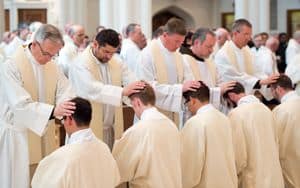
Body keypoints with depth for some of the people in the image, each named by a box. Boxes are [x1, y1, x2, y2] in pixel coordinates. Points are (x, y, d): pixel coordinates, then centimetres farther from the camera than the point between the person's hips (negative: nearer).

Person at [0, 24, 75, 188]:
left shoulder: (52, 66, 5)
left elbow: (65, 93, -2)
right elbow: (21, 105, -25)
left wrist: (68, 106, -27)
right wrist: (53, 111, -38)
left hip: (45, 135, 6)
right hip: (18, 136, -5)